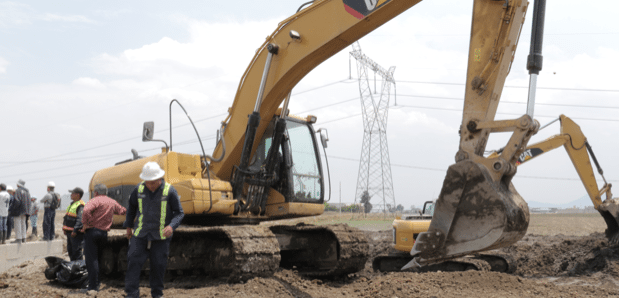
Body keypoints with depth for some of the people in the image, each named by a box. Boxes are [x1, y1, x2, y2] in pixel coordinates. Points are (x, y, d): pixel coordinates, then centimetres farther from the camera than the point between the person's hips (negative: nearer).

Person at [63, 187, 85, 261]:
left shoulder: (80, 206, -15)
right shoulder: (72, 204, 18)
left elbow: (80, 219, -24)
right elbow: (66, 217, 24)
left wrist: (75, 230, -27)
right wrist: (65, 228, 19)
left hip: (76, 233, -10)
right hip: (69, 232, 10)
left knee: (77, 251, -7)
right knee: (70, 250, 16)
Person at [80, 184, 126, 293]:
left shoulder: (95, 200, -8)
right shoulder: (112, 202, 12)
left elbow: (86, 210, -26)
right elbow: (123, 211, 26)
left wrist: (86, 224, -16)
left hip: (92, 231, -6)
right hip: (104, 233, 7)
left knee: (91, 260, -6)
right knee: (97, 258, 19)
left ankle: (93, 286, -10)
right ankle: (96, 283, 23)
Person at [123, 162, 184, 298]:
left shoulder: (169, 191, -11)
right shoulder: (139, 189, -2)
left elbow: (179, 213, -6)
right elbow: (131, 207, 16)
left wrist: (172, 226, -24)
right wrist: (128, 226, 19)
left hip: (161, 237, -2)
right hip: (140, 235, 2)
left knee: (158, 266, 5)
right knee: (133, 262, -6)